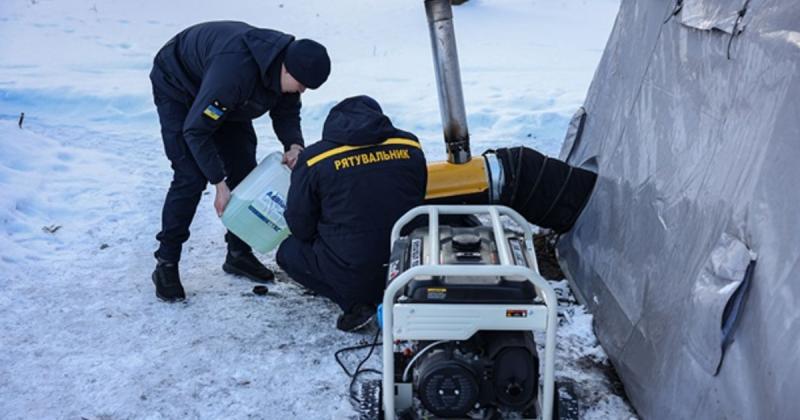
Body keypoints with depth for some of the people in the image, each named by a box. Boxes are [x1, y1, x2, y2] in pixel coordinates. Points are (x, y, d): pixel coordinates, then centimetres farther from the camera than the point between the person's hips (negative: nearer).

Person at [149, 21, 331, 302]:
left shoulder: (286, 61, -20)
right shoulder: (235, 70, -43)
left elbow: (286, 112, -4)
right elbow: (195, 130, -35)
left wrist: (294, 145, -25)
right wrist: (219, 183, -33)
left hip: (224, 100, 8)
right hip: (178, 87, -7)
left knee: (244, 171, 2)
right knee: (191, 177, -17)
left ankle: (239, 254, 15)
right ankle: (166, 264, -4)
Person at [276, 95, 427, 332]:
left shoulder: (314, 159, -4)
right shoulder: (409, 147, 4)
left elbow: (300, 227, 2)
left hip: (352, 273, -4)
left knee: (289, 251, 20)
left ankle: (354, 303, 3)